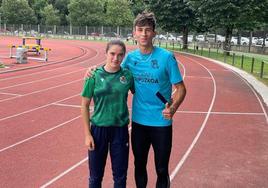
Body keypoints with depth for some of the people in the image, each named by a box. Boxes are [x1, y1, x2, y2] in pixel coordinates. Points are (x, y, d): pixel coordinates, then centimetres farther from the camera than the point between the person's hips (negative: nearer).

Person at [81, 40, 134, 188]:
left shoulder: (127, 75, -4)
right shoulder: (95, 75, -8)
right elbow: (85, 105, -4)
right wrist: (87, 134, -6)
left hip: (120, 129, 1)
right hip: (99, 128, -1)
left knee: (120, 176, 12)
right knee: (95, 176, 12)